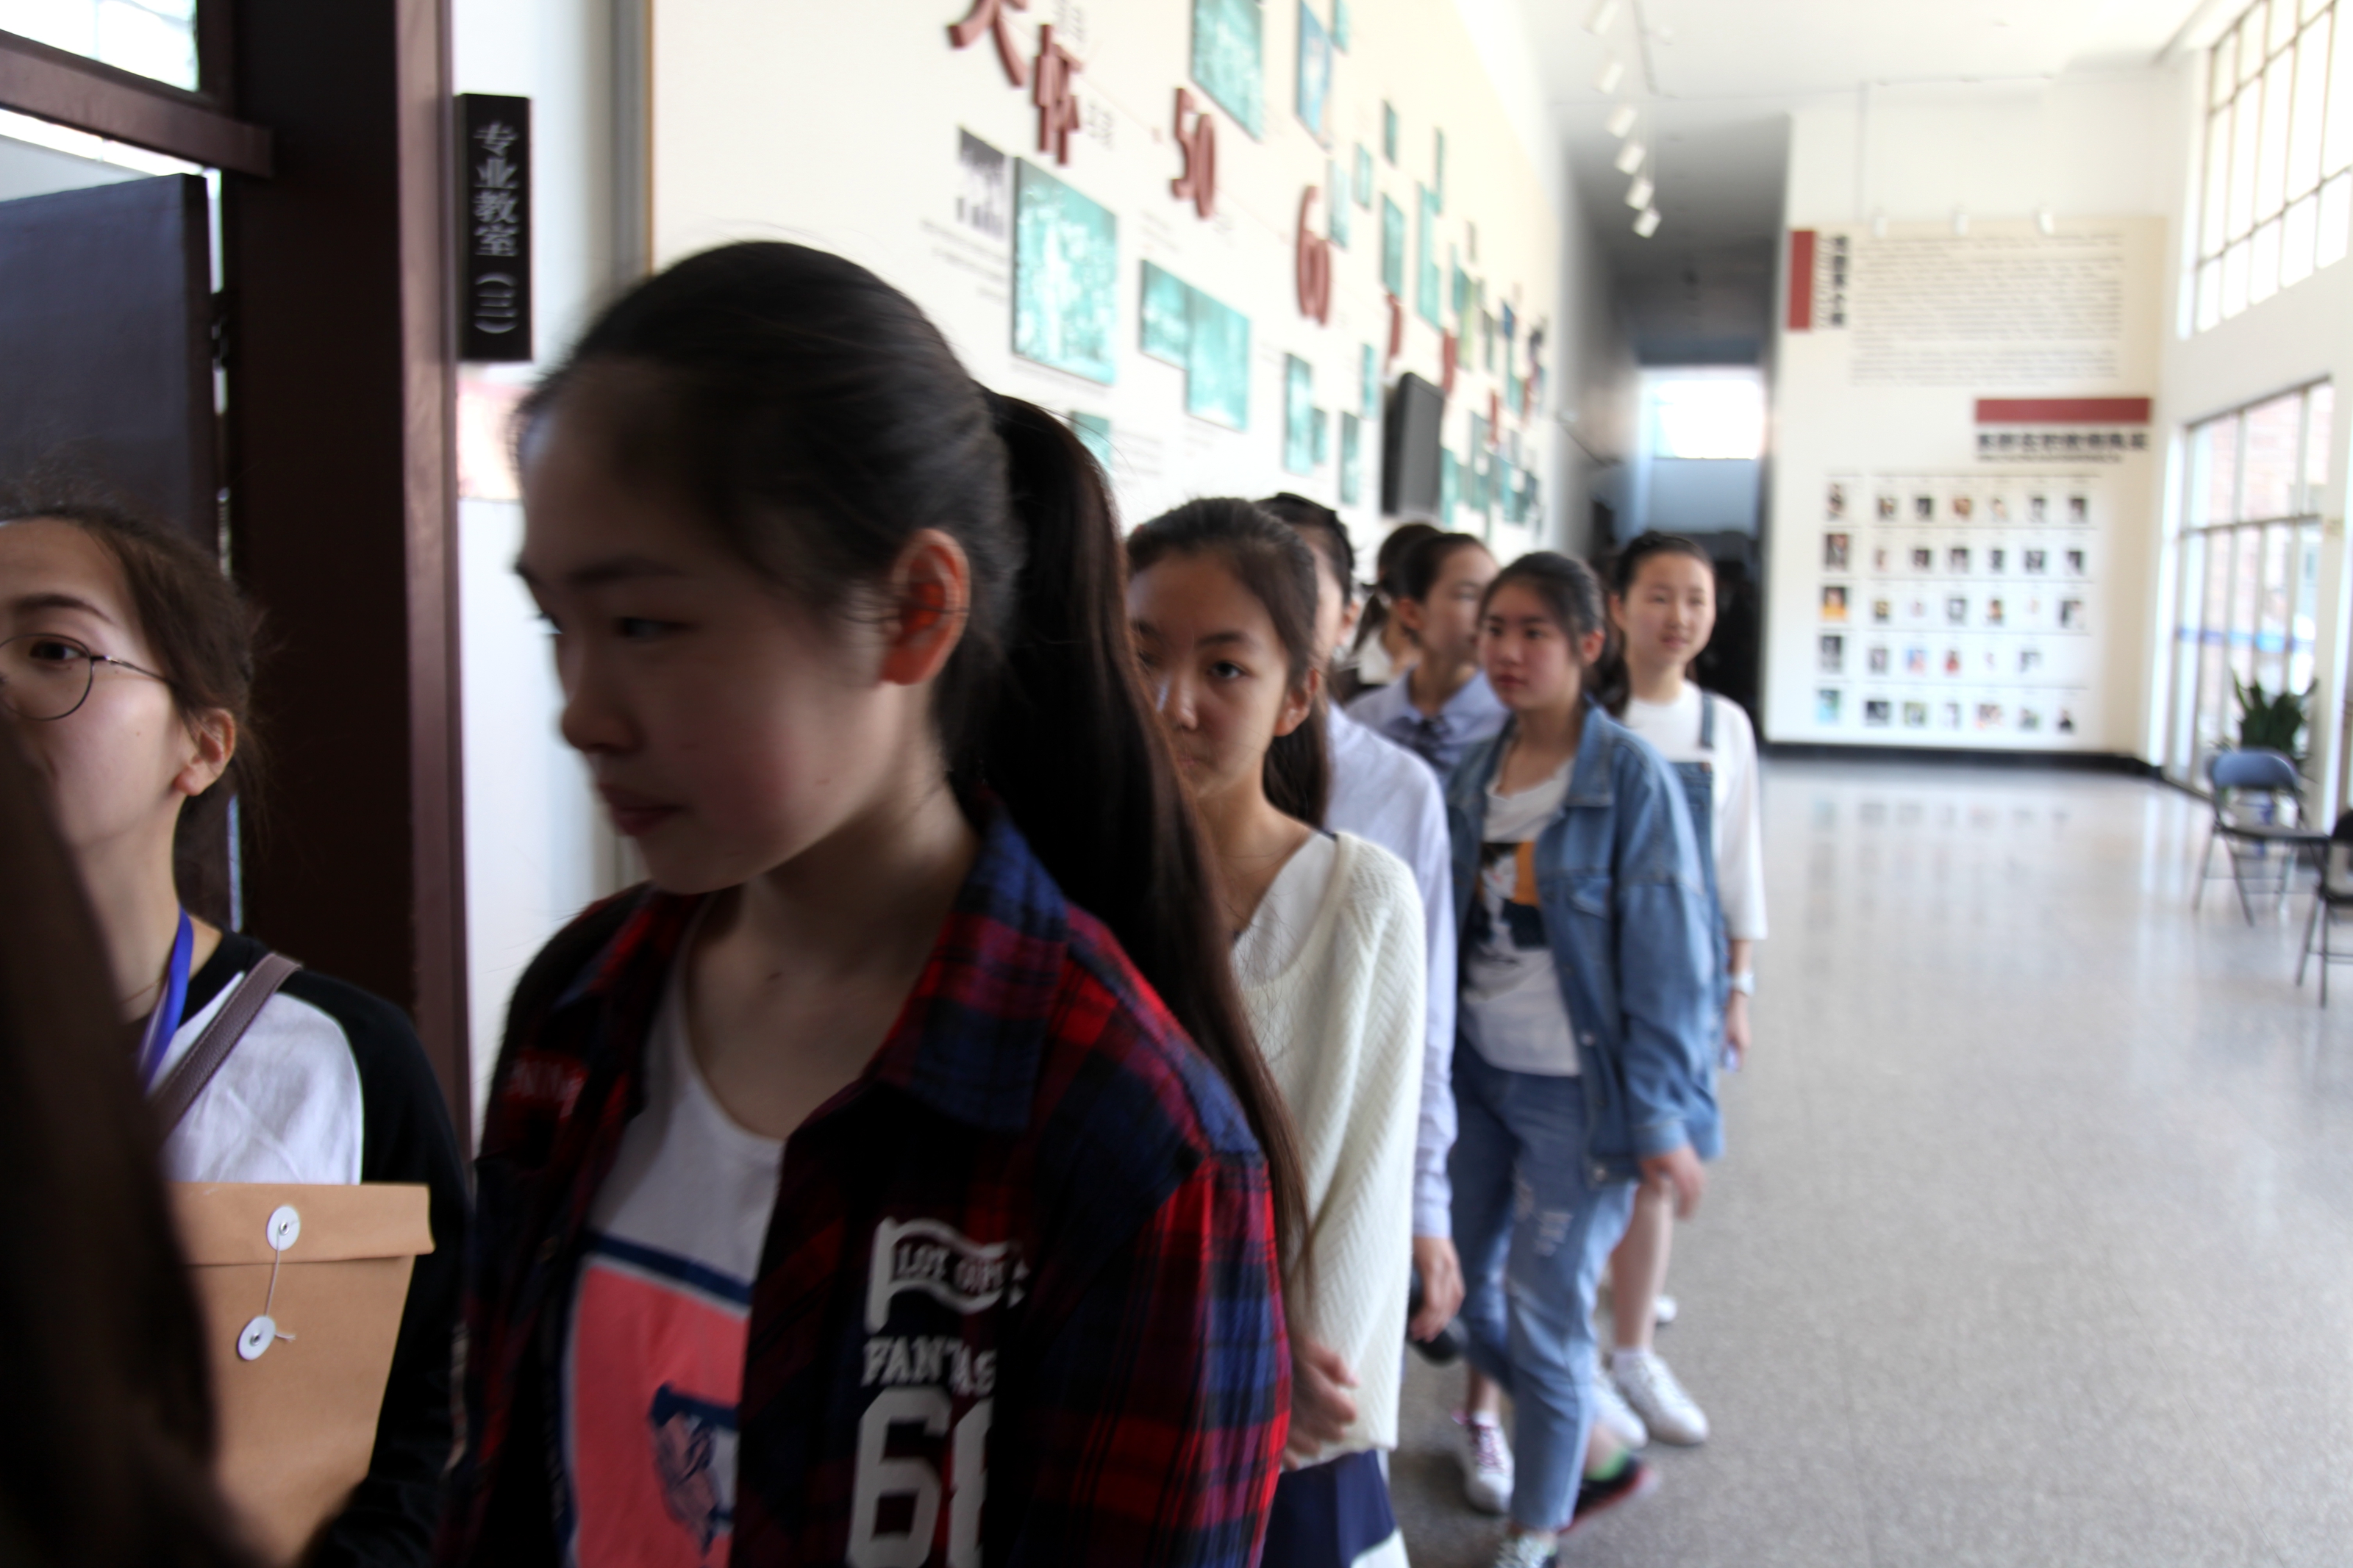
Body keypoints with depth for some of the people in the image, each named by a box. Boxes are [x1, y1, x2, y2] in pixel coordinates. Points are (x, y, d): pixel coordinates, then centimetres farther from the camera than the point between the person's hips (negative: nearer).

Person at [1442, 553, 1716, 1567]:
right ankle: (1596, 1456, 37)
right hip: (1479, 1073, 6)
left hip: (1577, 1092, -6)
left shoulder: (1630, 778, -13)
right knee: (1464, 1282, 13)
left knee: (1543, 1313, 3)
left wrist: (1661, 1118, -13)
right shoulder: (1474, 775, 4)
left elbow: (1668, 957, -13)